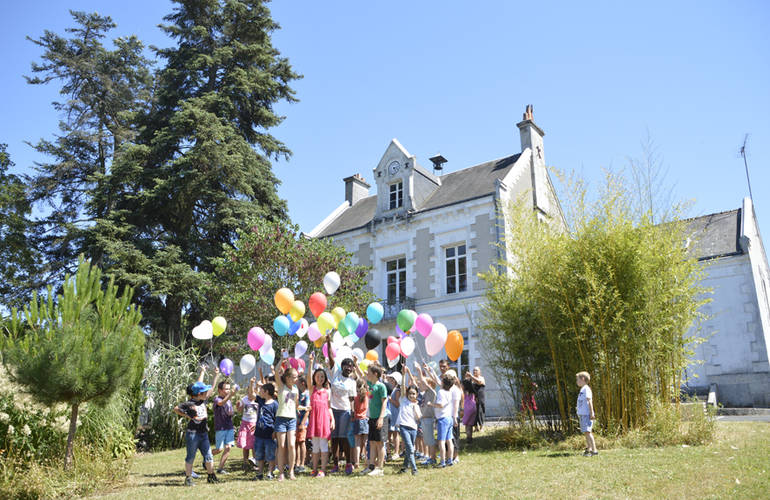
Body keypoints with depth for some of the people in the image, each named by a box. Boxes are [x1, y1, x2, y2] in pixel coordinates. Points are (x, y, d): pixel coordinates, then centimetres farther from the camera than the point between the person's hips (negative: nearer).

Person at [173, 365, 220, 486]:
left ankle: (211, 476, 17)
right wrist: (187, 416, -7)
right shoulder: (189, 403, -11)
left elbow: (211, 388, 15)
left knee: (208, 456, 7)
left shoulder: (203, 400, 7)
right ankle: (188, 478, 14)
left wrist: (216, 375, 20)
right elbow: (176, 409, -8)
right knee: (190, 457, 4)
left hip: (204, 434, 6)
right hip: (192, 434, -6)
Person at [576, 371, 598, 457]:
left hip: (586, 414, -9)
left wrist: (591, 413, -19)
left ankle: (594, 450, -14)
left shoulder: (586, 389, -9)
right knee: (585, 432, 11)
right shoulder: (582, 389, 19)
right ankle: (588, 449, 18)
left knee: (587, 431, -13)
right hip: (582, 414, 9)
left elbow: (589, 401, -15)